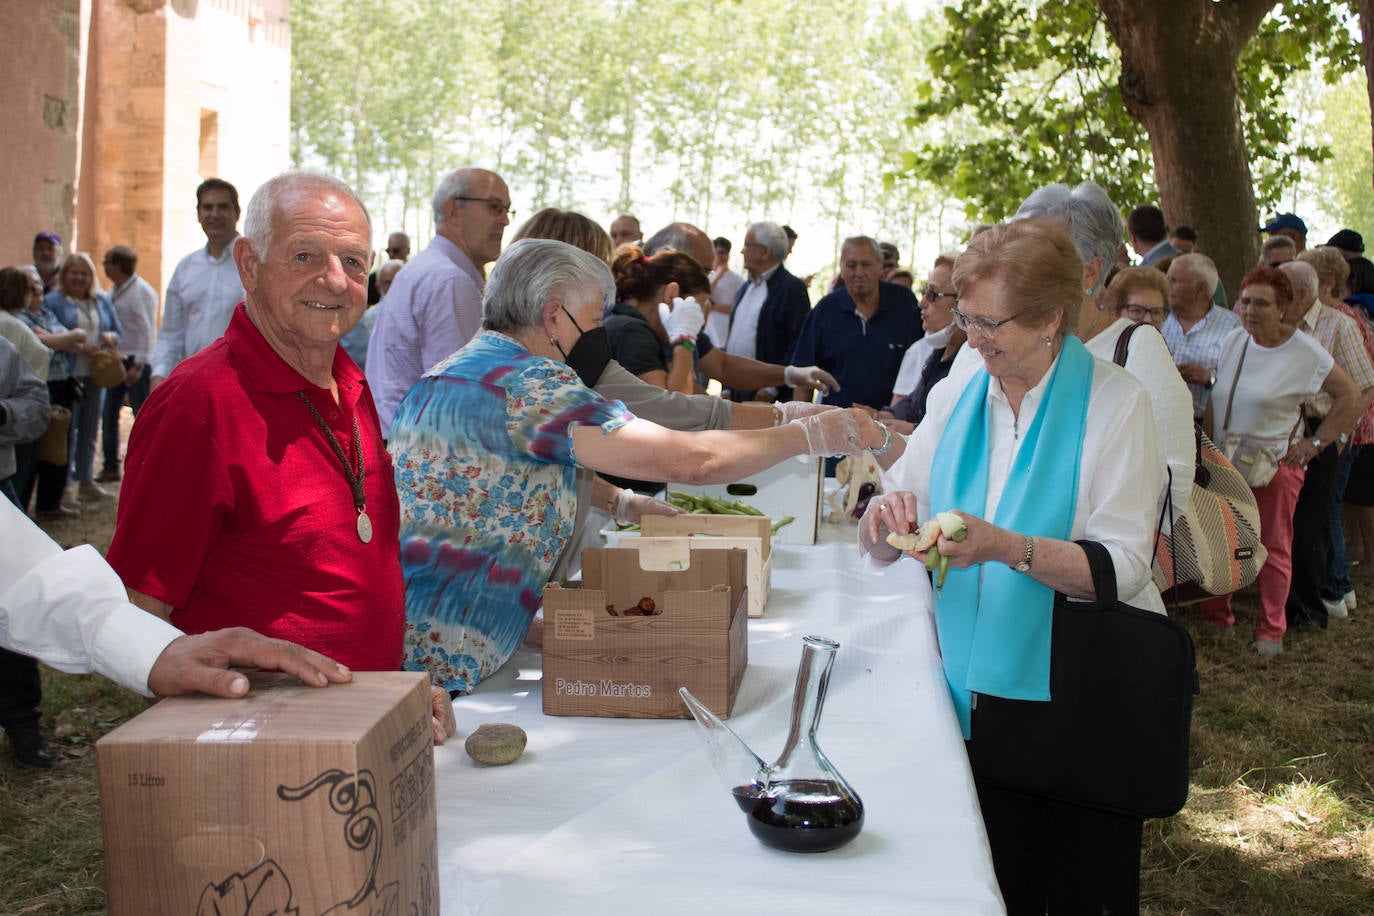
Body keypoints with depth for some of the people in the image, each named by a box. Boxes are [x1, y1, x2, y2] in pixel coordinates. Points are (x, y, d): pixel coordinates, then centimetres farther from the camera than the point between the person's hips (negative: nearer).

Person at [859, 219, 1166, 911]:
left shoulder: (1116, 405, -11)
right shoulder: (960, 401, 4)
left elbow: (1123, 567, -18)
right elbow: (880, 548, 4)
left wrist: (1005, 546, -31)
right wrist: (886, 517, -19)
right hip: (976, 690, 4)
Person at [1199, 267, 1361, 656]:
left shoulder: (1305, 352, -9)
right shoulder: (1232, 341, 4)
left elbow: (1350, 396, -3)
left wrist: (1316, 442, -7)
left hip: (1277, 463, -4)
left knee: (1273, 548, 5)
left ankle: (1270, 631, 16)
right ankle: (1216, 620, 19)